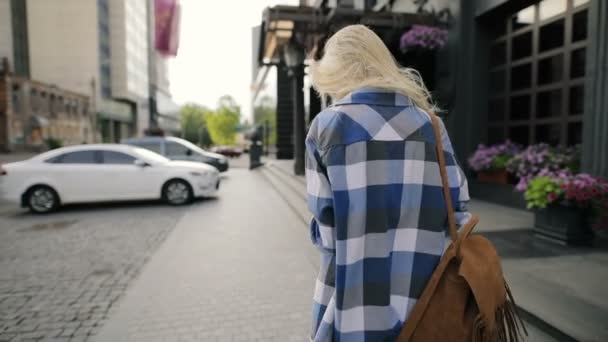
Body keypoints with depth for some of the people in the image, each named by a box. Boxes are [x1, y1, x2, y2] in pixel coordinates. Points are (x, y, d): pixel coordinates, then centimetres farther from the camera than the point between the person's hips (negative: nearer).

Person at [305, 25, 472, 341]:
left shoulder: (327, 126, -9)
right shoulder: (430, 124, 1)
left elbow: (325, 229, -8)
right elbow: (458, 213, 1)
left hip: (353, 309, -3)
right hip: (423, 306, 3)